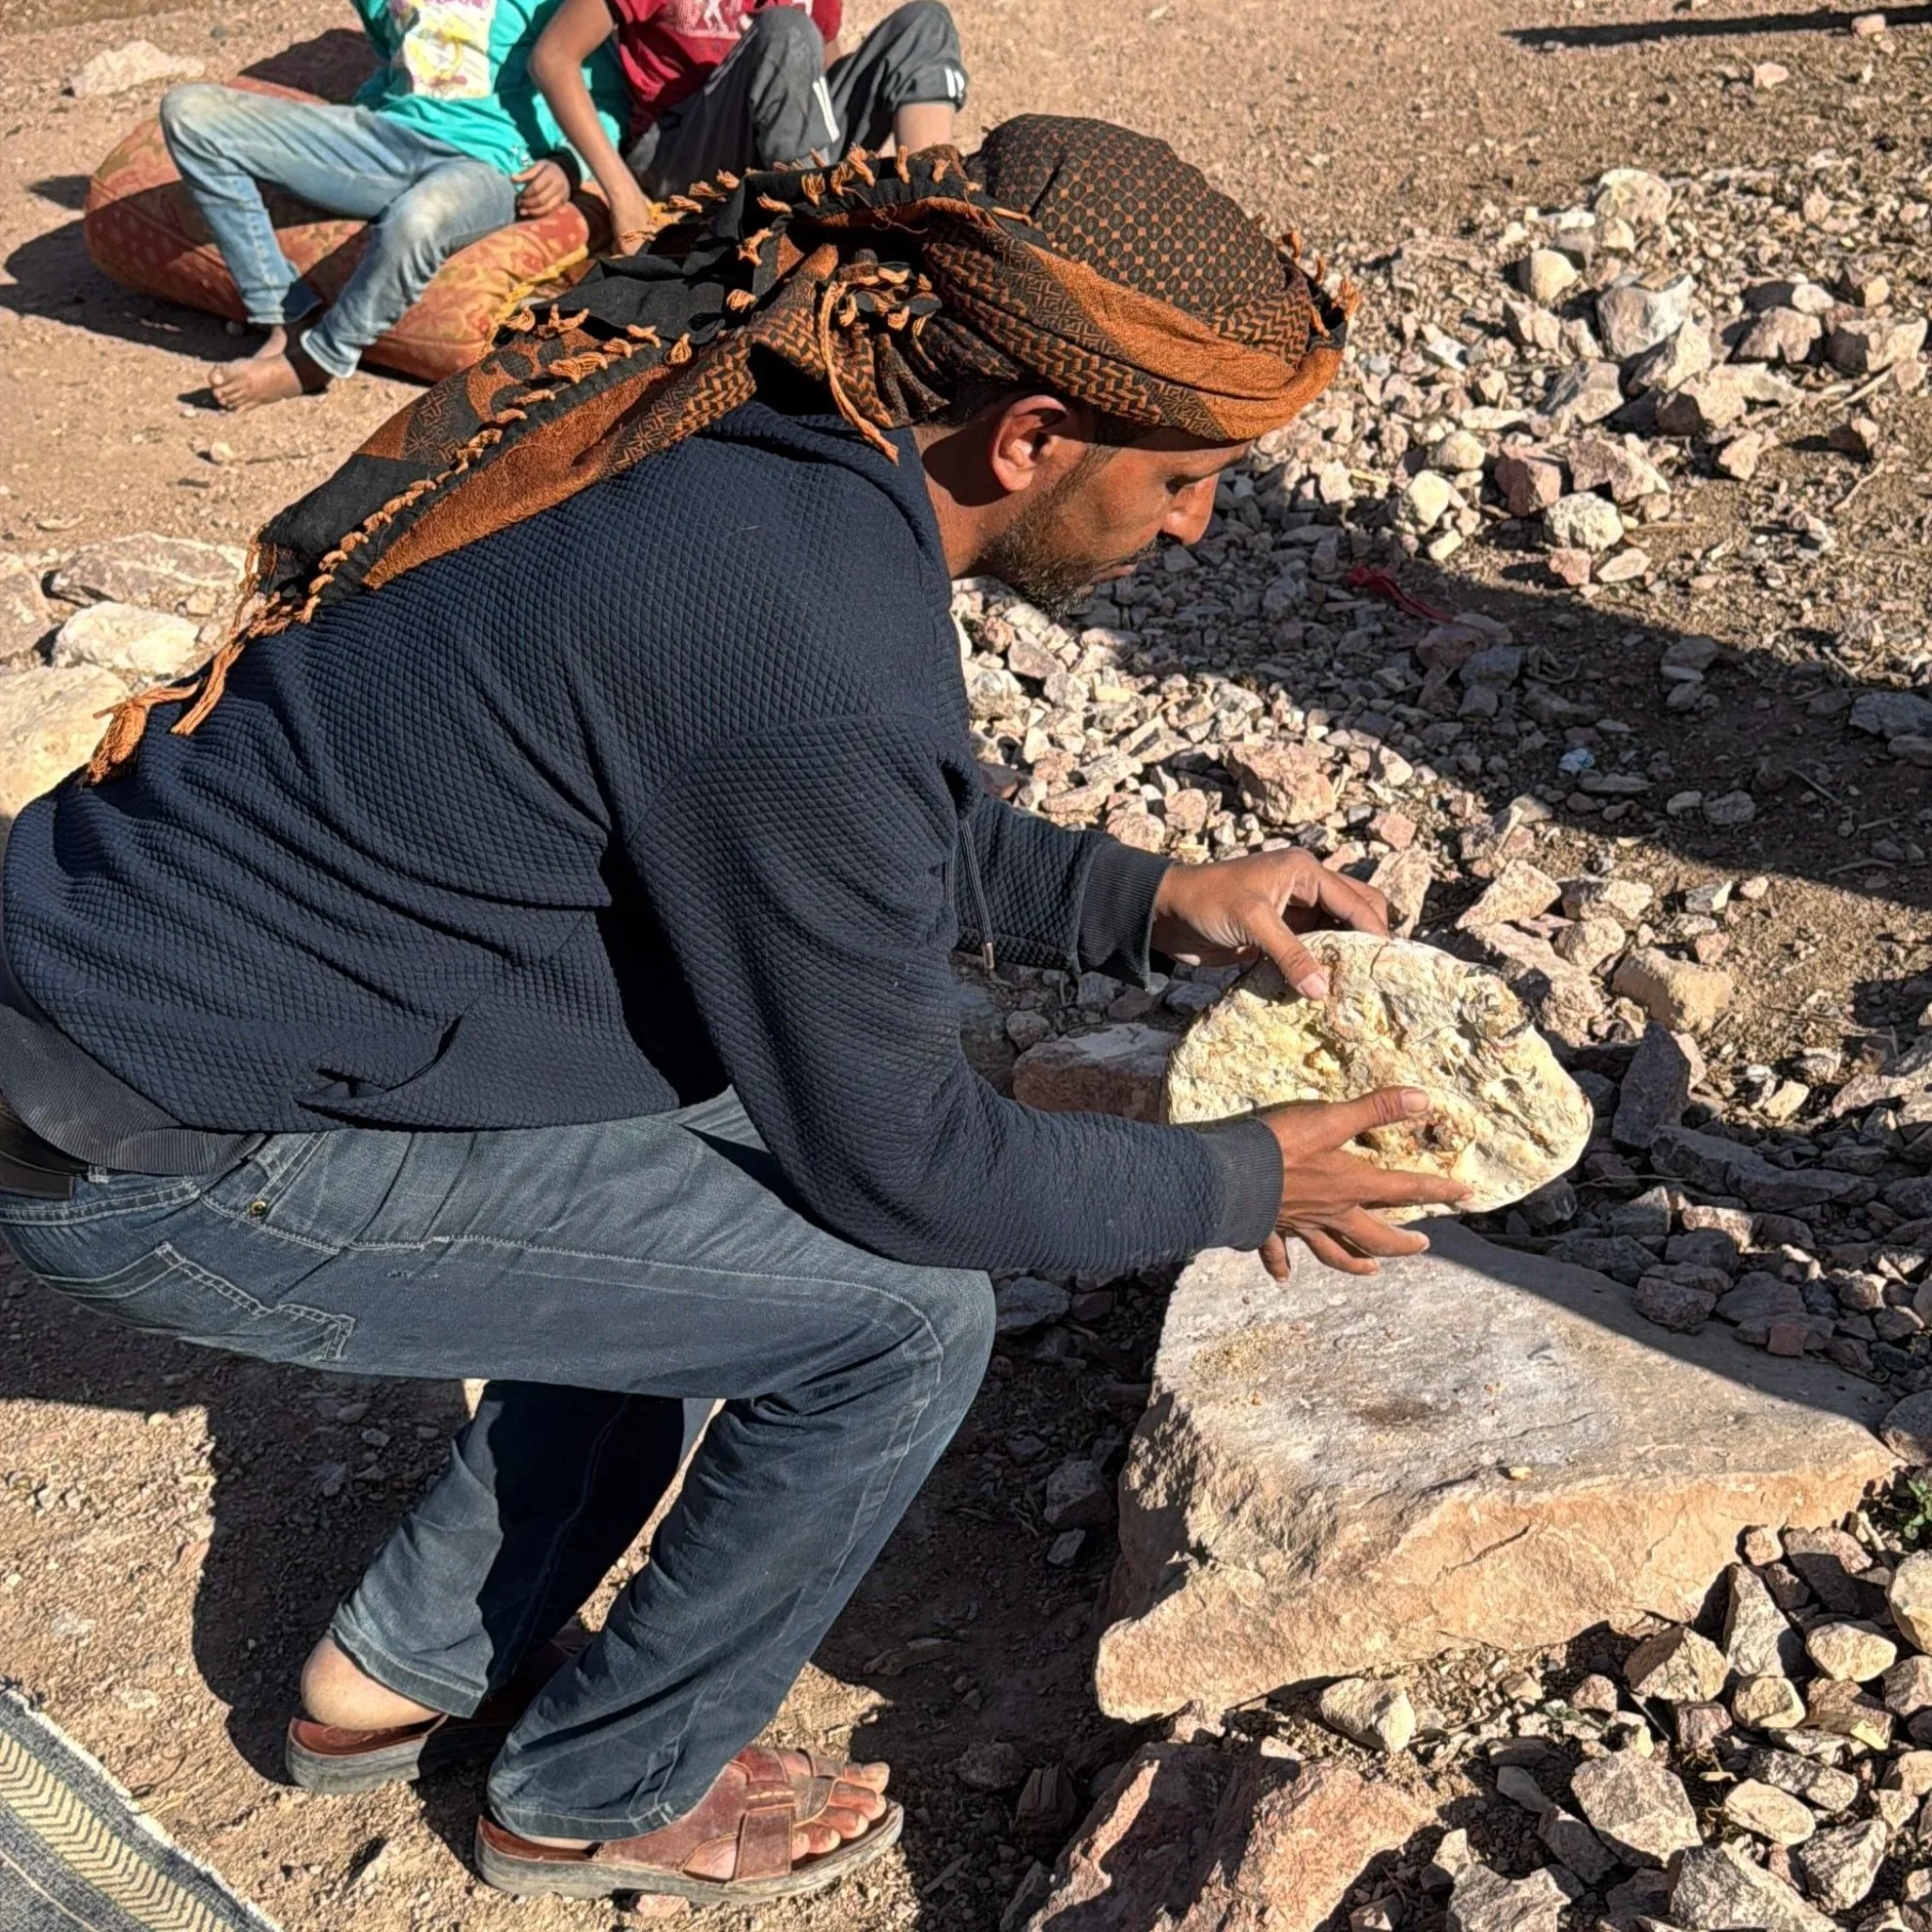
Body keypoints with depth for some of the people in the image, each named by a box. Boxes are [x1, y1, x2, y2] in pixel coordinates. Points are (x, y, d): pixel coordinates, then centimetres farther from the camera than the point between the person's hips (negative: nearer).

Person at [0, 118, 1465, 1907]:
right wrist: (1243, 1186, -1)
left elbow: (903, 838, 17)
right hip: (158, 1154, -9)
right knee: (903, 1316, -6)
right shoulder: (823, 650, -27)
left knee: (724, 1171, 19)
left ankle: (413, 1671, 33)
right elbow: (900, 1161, -14)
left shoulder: (756, 423, 0)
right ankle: (604, 1796, 19)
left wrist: (1154, 903, 10)